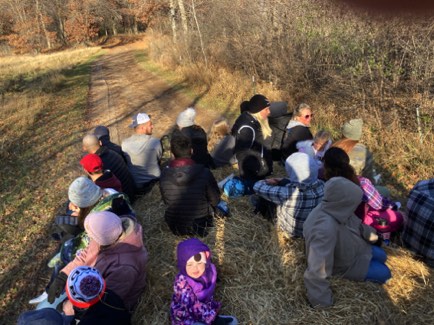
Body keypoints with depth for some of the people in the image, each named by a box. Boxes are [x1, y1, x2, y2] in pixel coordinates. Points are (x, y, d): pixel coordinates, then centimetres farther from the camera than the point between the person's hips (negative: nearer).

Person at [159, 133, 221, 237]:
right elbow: (215, 201, -10)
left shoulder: (164, 174, -18)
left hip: (175, 227, 3)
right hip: (200, 226, -2)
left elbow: (166, 202, -1)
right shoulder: (204, 173, -25)